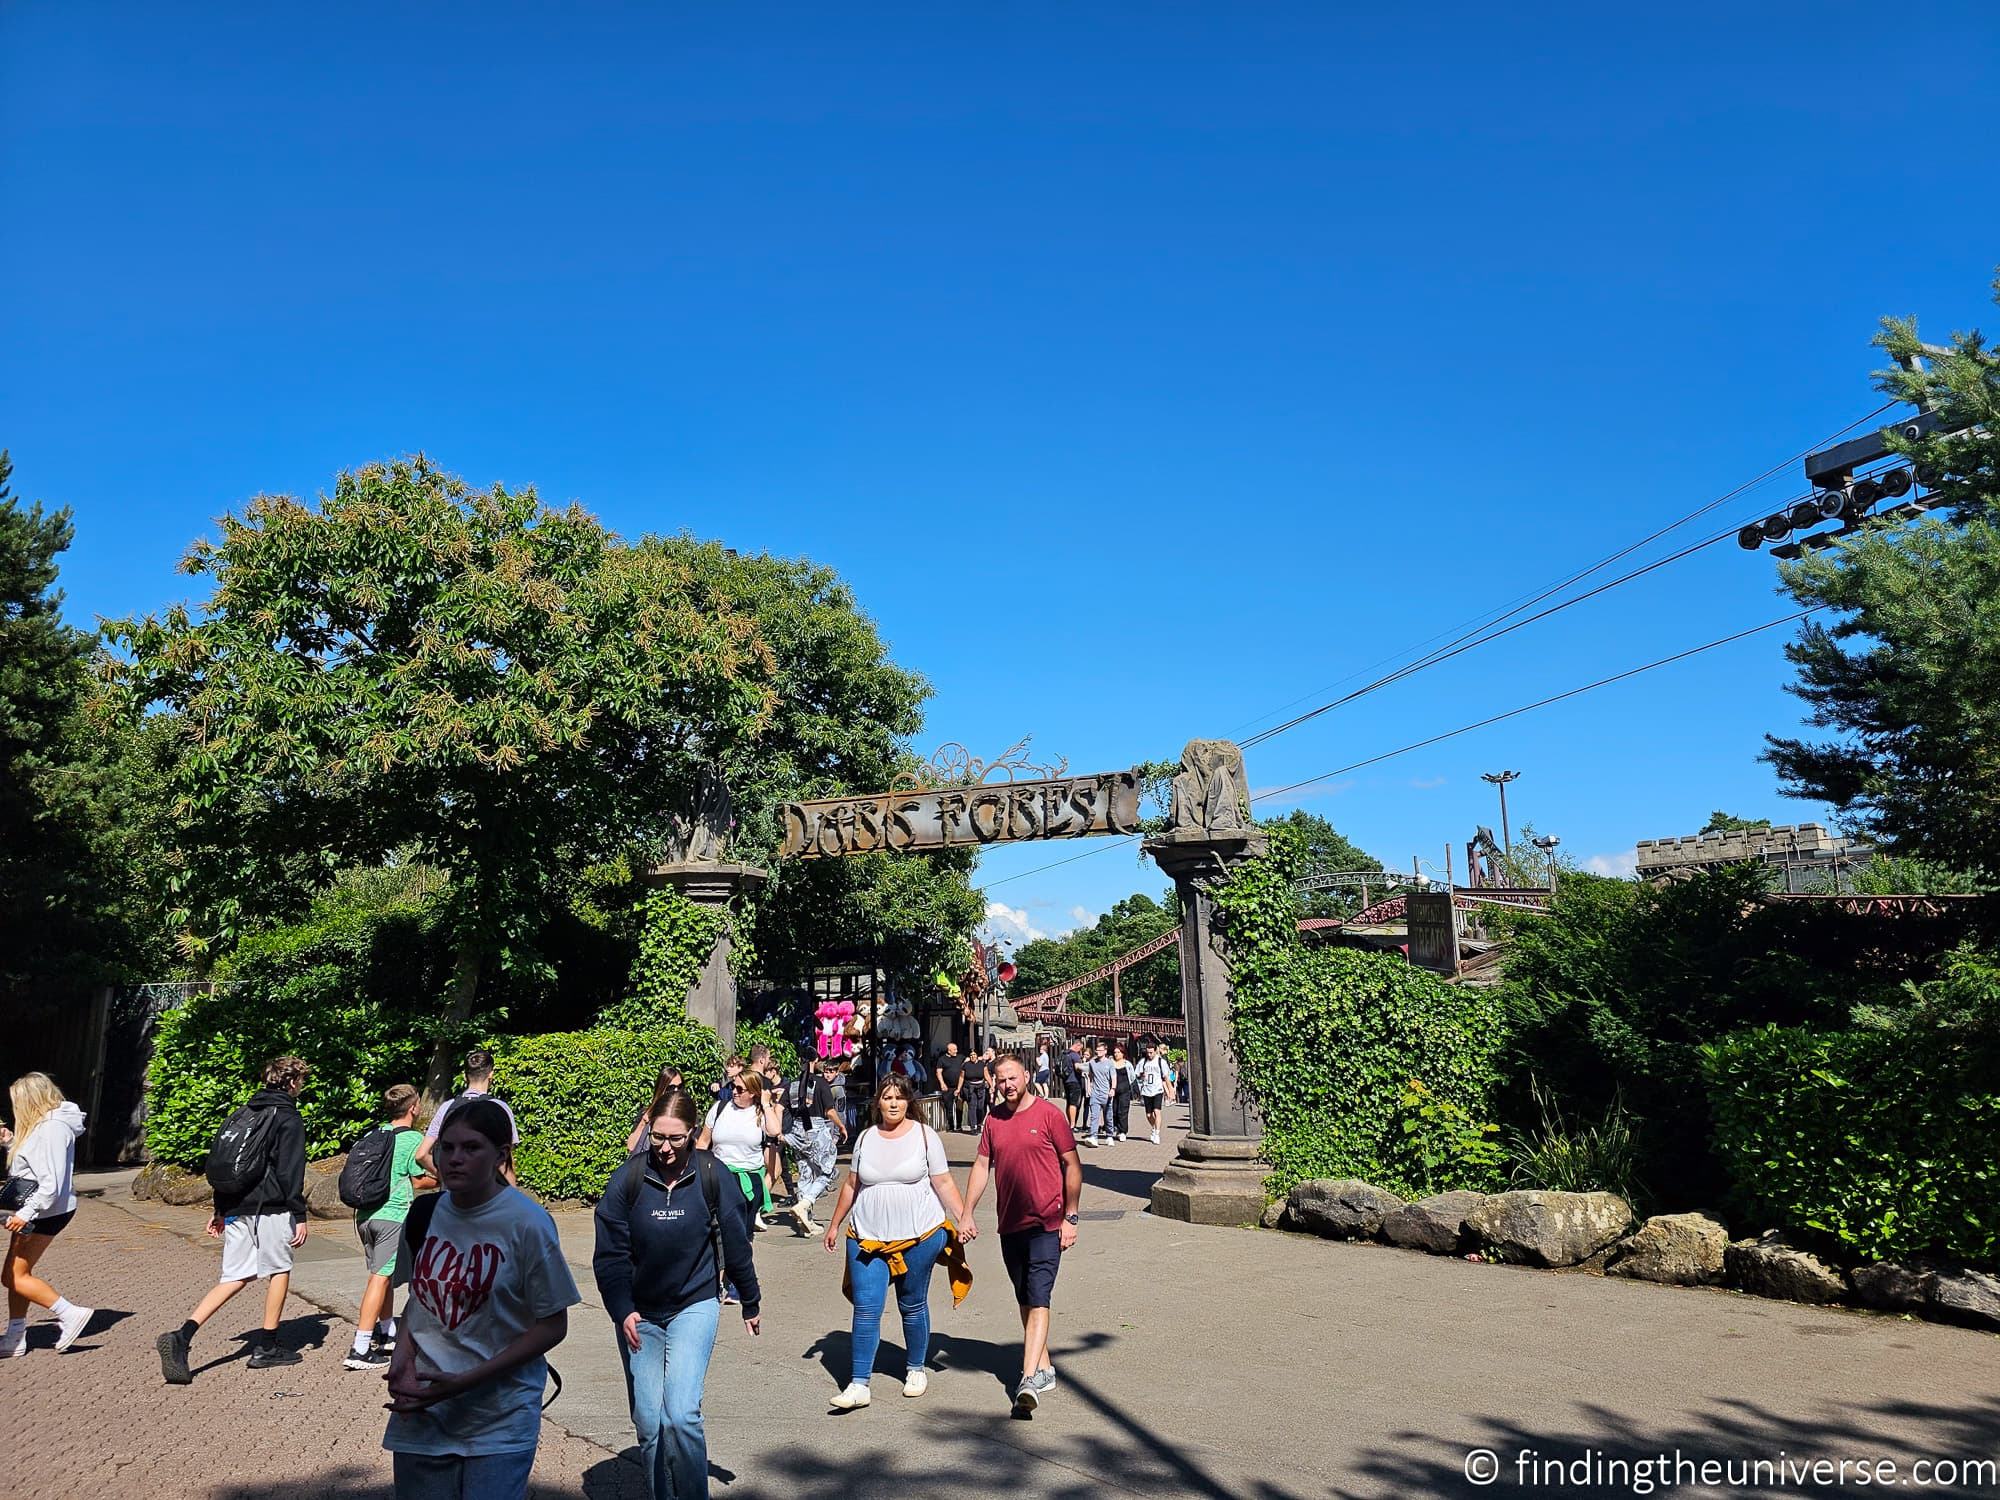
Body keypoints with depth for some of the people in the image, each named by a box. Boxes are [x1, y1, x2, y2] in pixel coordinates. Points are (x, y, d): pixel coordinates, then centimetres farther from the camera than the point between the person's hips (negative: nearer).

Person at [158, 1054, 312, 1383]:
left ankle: (181, 1337, -10)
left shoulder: (240, 1114, 16)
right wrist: (299, 1216, -11)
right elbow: (290, 1173, -14)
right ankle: (266, 1348, 14)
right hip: (271, 1209, -6)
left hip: (236, 1208, 7)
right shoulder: (288, 1118, -8)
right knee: (279, 1270, 10)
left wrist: (219, 1209, 24)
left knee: (235, 1277, 8)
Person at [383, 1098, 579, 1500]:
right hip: (421, 1413, 5)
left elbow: (552, 1327, -11)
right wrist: (404, 1354, -4)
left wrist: (466, 1382, -17)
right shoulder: (425, 1214, 0)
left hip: (500, 1420, -4)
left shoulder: (527, 1223, -15)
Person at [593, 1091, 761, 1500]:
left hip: (695, 1307, -1)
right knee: (648, 1424, 5)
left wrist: (751, 1303, 10)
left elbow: (735, 1244, 1)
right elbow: (609, 1255, -5)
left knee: (681, 1415, -16)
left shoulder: (713, 1176, -10)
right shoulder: (627, 1180, -10)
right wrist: (622, 1311, -18)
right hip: (639, 1315, 1)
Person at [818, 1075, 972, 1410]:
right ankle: (858, 1384, 1)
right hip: (868, 1237, 2)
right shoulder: (866, 1138, 6)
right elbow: (851, 1185, 15)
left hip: (919, 1235, -2)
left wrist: (963, 1217, -12)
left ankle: (915, 1369, 30)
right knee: (866, 1309, -5)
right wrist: (834, 1224, 17)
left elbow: (944, 1183, -1)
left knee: (913, 1306, 10)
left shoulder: (925, 1135, -2)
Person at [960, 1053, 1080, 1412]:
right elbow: (982, 1165, 10)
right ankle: (1044, 1369, 26)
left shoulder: (1048, 1114, -8)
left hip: (1046, 1225, -6)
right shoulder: (994, 1119, 7)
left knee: (1038, 1300, -11)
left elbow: (1072, 1166, -5)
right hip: (1010, 1225, 6)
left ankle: (1029, 1379, -14)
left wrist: (1070, 1218, -8)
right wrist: (967, 1213, 3)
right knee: (1025, 1300, 14)